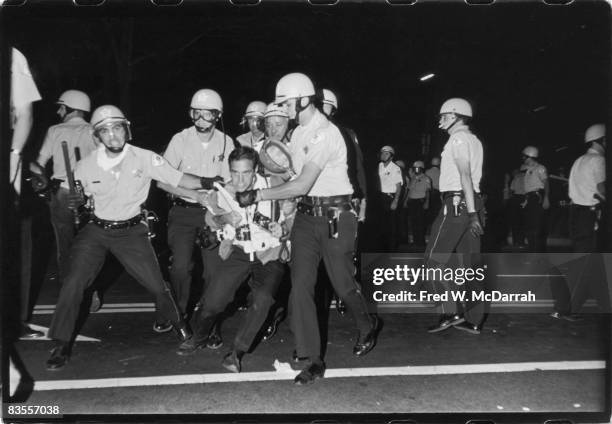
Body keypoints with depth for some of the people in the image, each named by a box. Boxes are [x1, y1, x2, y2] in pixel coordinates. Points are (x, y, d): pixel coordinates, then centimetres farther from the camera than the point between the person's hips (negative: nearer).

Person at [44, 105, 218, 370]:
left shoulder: (145, 159, -11)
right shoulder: (86, 167, -5)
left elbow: (178, 179, -11)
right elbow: (76, 197, 10)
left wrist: (205, 185, -23)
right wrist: (76, 202, -13)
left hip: (132, 231, -1)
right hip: (96, 231, 2)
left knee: (157, 285, -1)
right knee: (73, 283, -9)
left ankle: (178, 324, 27)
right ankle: (61, 344, 8)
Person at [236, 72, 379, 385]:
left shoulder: (325, 133, -18)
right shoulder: (299, 132, 12)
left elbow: (301, 185, -25)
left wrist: (257, 195, -23)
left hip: (334, 215, -7)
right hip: (306, 215, 7)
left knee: (343, 283, 6)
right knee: (300, 285, -3)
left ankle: (367, 327, 38)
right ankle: (313, 359, 5)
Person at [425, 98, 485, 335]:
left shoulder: (458, 138, -8)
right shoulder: (474, 140, 20)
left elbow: (465, 176, -18)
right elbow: (469, 176, 16)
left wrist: (472, 214, -24)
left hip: (456, 202, -9)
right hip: (471, 201, 9)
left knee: (435, 257, -4)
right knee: (469, 261, 8)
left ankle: (452, 311, -6)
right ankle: (473, 320, 12)